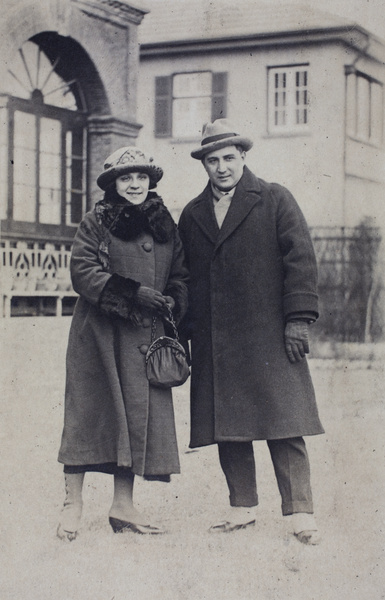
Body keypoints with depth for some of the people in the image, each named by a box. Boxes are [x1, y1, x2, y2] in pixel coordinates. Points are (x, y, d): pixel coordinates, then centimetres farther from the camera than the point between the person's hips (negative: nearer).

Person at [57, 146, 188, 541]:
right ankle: (73, 501, 6)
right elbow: (83, 272, -10)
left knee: (140, 412, 2)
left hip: (145, 336, 4)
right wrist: (134, 293, -19)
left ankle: (123, 505, 11)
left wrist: (173, 303, -6)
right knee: (90, 410, -4)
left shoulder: (165, 226, 13)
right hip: (99, 333, -4)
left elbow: (180, 275, 16)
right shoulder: (96, 223, 0)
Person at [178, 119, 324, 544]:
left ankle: (300, 513, -1)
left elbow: (300, 259, 0)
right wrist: (185, 333, 11)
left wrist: (298, 319, -8)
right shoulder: (192, 215, 16)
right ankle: (242, 508, 16)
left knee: (284, 426, -5)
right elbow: (185, 277, 18)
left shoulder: (275, 200, 6)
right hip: (214, 344, 4)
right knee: (225, 427, 5)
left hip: (269, 335, -4)